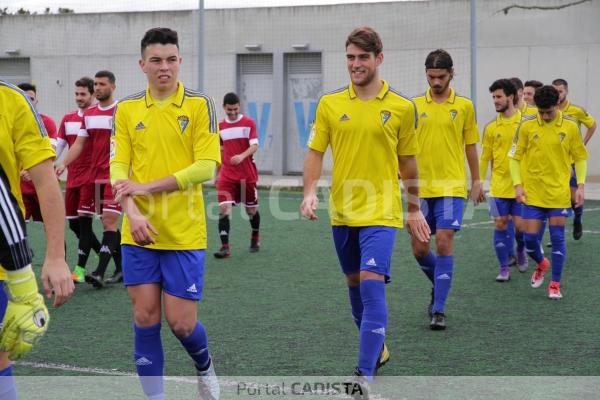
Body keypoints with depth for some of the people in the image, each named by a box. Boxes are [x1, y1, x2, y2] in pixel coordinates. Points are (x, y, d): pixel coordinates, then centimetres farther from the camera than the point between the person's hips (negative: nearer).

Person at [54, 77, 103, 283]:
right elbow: (58, 147, 13)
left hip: (91, 176, -6)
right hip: (72, 178, 6)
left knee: (84, 221, -8)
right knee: (74, 223, 8)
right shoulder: (68, 119, 11)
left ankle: (80, 269, -3)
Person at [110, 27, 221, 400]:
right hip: (139, 233, 2)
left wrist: (147, 187, -16)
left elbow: (206, 167, -11)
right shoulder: (127, 108, 6)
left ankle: (205, 368, 32)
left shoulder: (200, 104, -3)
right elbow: (119, 167, 1)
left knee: (182, 322, 0)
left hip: (185, 233, -2)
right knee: (146, 318, 3)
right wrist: (132, 211, -17)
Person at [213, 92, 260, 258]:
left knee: (251, 209, 10)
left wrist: (242, 156, -32)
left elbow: (254, 146, -13)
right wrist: (218, 173, 18)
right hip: (227, 175, 2)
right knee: (224, 208, -14)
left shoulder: (248, 123, -3)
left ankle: (255, 238, 36)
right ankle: (225, 247, -15)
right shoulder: (220, 126, 8)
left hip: (248, 174, -2)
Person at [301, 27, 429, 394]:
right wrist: (310, 192, -10)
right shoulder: (330, 104, 3)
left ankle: (366, 375, -14)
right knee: (355, 287, 15)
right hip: (342, 212, 4)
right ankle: (378, 350, 38)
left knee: (372, 286, -15)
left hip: (381, 213, -4)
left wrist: (414, 209, 13)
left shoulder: (402, 108, -2)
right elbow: (315, 153, 5)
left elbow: (408, 162, 7)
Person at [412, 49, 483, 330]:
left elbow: (470, 146, 10)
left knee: (444, 243, -12)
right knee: (419, 249, 5)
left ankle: (439, 309, -5)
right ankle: (439, 286, 35)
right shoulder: (415, 106, 5)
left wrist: (476, 182, 11)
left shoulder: (464, 106, 3)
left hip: (451, 186, -2)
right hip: (421, 188, 2)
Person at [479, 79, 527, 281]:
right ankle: (504, 268, 10)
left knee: (520, 224, -3)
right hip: (498, 186, 2)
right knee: (500, 224, 1)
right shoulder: (491, 127, 4)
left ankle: (520, 250, 30)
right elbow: (485, 158, 9)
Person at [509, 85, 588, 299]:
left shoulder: (570, 126, -3)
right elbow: (514, 156, 3)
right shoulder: (527, 125, -4)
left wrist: (580, 185, -4)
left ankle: (555, 284, 11)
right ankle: (541, 264, 33)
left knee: (557, 237, -1)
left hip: (559, 193, -1)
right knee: (529, 237, 1)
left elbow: (580, 157, 6)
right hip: (533, 192, 1)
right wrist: (518, 184, -7)